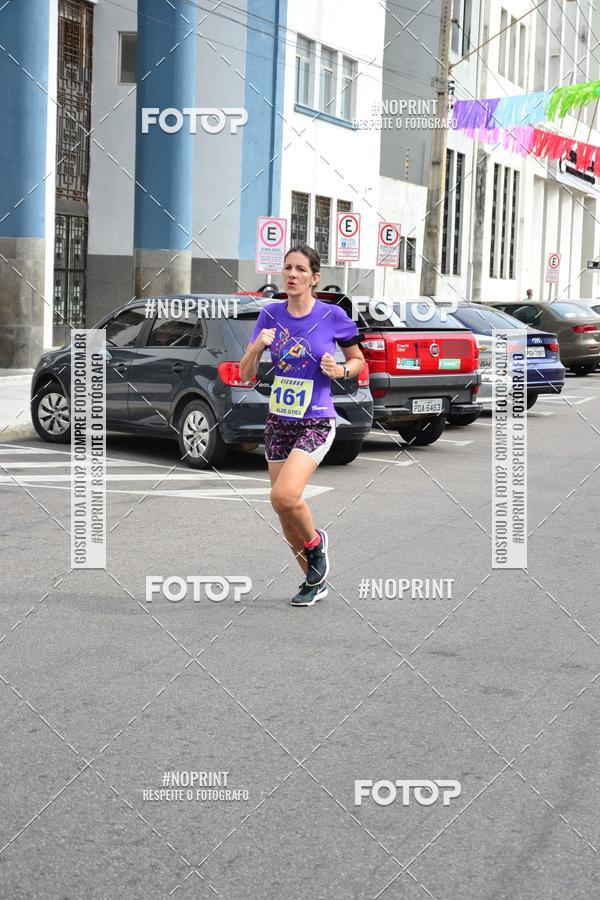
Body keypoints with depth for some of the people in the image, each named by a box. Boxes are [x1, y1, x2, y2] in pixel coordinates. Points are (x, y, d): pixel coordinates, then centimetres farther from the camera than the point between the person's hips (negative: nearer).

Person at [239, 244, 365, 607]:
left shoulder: (332, 315, -7)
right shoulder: (270, 314, 1)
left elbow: (359, 360, 7)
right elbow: (246, 374, 2)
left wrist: (340, 370, -14)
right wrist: (256, 347, -18)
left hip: (316, 423, -5)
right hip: (279, 422, 5)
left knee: (284, 496, -24)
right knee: (284, 512, 9)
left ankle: (315, 540, 8)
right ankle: (314, 580, 29)